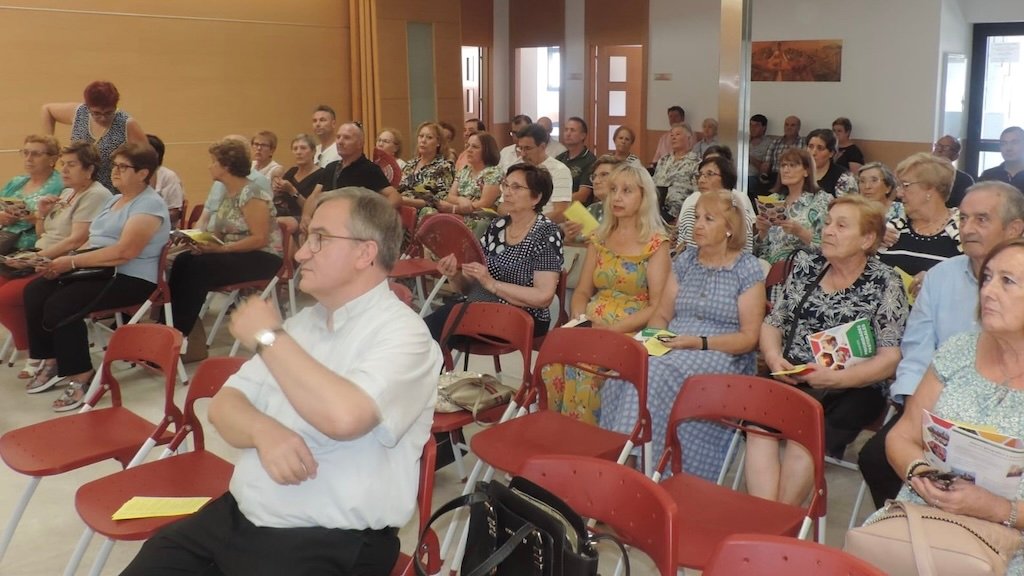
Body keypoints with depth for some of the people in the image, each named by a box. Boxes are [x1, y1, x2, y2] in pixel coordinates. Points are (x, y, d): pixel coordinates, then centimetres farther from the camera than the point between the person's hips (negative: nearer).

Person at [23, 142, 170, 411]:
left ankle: (80, 375, -10)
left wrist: (71, 262, -19)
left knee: (60, 305, -25)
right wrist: (66, 261, -3)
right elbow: (95, 243, 16)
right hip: (99, 271, 9)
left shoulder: (149, 205, -11)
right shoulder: (114, 200, 20)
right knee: (35, 291, -8)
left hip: (131, 279, -9)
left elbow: (124, 251, -23)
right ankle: (51, 361, 2)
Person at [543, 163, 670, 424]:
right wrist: (579, 320, -5)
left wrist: (615, 328, -17)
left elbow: (658, 306, -7)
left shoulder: (656, 243, -1)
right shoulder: (599, 238, 16)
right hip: (592, 329, 4)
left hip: (631, 333, -4)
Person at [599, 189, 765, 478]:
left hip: (721, 355, -4)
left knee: (658, 374, -34)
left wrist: (700, 342, -16)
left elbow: (749, 337, -3)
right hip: (672, 348, 5)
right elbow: (661, 315, 16)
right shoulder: (684, 261, 16)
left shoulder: (747, 269, 1)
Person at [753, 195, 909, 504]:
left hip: (851, 390, -3)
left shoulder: (884, 283, 0)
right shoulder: (806, 266, 12)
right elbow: (773, 322, 15)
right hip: (791, 381, 3)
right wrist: (773, 357, -6)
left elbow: (890, 359, -5)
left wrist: (834, 377, -18)